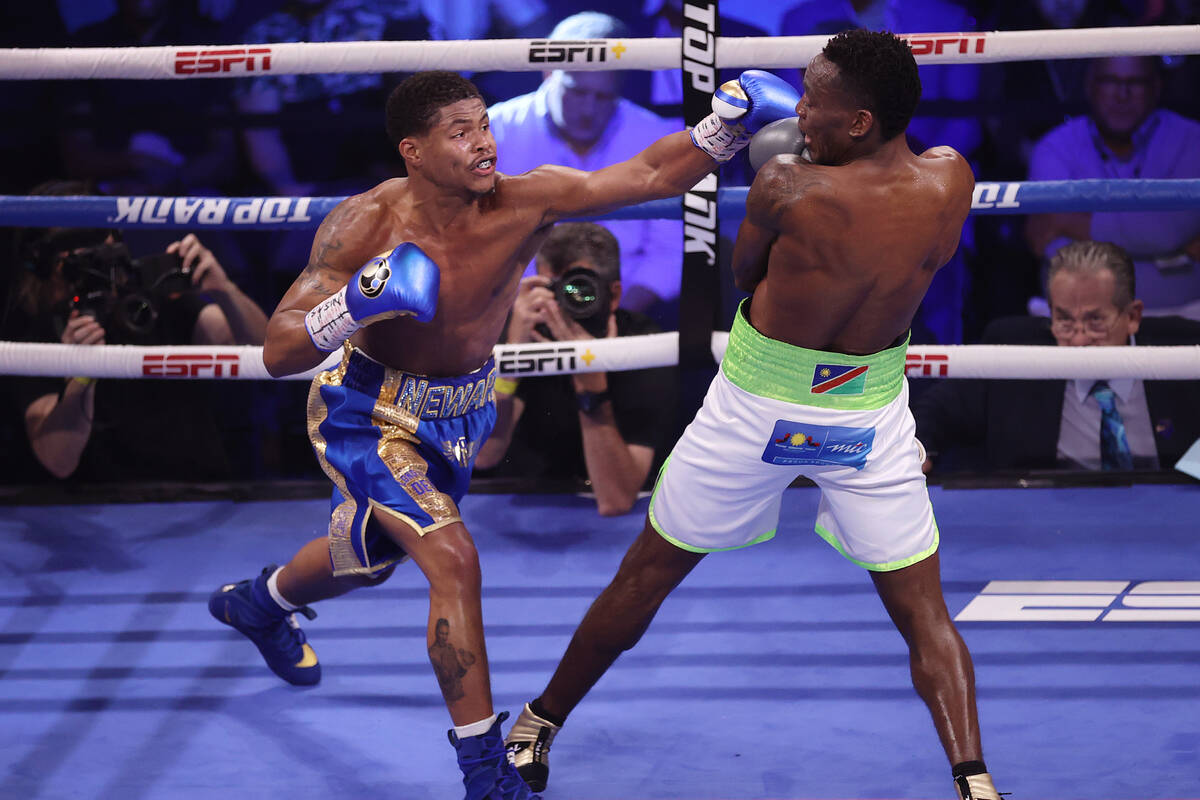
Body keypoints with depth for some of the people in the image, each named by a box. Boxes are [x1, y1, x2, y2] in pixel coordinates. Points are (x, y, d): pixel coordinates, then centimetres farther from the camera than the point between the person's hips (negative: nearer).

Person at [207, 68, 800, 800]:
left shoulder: (523, 204, -23)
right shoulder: (363, 226, -27)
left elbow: (651, 175, -29)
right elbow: (278, 352, -26)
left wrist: (733, 120, -43)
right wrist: (357, 306, -44)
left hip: (464, 410, 5)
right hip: (370, 414, -5)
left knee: (371, 560, 27)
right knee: (454, 559, -23)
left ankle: (261, 603, 61)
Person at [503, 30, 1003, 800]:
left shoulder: (788, 186, -23)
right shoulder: (949, 180, -12)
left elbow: (743, 272, -4)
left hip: (758, 412, -2)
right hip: (869, 414, 2)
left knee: (647, 575, 16)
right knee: (923, 612, 9)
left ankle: (541, 725, 32)